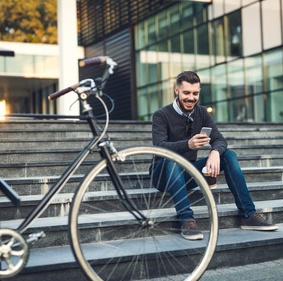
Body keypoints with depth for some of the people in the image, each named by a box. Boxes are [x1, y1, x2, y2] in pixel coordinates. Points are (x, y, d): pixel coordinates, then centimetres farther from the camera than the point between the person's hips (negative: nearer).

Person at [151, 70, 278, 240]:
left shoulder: (201, 113, 5)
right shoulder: (161, 116, -10)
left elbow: (220, 140, -5)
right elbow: (159, 147, -25)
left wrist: (215, 152, -30)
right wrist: (188, 145, -43)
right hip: (165, 176, -4)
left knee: (229, 154, -14)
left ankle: (248, 215, -18)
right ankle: (186, 219, -41)